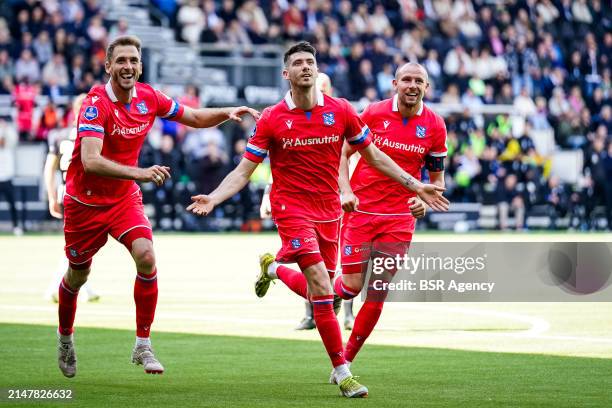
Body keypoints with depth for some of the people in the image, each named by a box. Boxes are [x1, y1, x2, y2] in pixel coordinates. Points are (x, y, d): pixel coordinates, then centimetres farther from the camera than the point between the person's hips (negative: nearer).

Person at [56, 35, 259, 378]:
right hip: (85, 200, -4)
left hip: (125, 196, 4)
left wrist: (227, 113, -10)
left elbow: (194, 118, 10)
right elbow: (90, 161, -37)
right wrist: (139, 173, -48)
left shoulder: (148, 98, -6)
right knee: (77, 276, 10)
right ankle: (65, 338, 39)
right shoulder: (96, 104, -24)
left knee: (146, 257, -19)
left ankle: (143, 346, -10)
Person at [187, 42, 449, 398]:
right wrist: (213, 198, -20)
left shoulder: (340, 111, -1)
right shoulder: (272, 119, -6)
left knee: (317, 291, 9)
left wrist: (414, 185, 5)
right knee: (322, 289, -16)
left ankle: (273, 268, 41)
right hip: (292, 208, -4)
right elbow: (244, 170, -4)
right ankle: (343, 373, -8)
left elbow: (373, 155, 9)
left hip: (329, 211, 4)